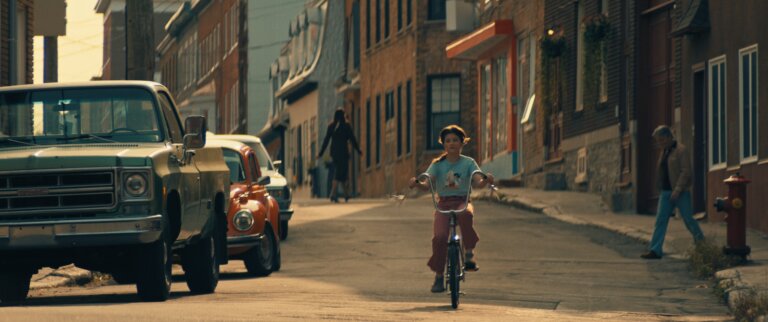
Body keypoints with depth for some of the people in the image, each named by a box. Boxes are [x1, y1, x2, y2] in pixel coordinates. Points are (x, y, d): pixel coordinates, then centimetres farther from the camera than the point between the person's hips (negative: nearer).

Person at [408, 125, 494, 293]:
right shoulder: (438, 164, 6)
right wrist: (416, 184, -29)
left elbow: (478, 182, -10)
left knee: (466, 214, -39)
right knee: (439, 237, -22)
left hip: (462, 202, -1)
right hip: (443, 204, 1)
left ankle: (469, 253, -28)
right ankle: (438, 276, -8)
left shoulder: (468, 163, 5)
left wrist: (485, 180, -33)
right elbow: (427, 184, -7)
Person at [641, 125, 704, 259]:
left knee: (688, 219, 1)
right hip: (665, 192, 7)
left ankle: (701, 243, 20)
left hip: (680, 193, -7)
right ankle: (655, 250, -7)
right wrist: (661, 190, 15)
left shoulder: (681, 150, -9)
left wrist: (678, 189, -22)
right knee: (660, 220, -3)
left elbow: (686, 171, -16)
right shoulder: (665, 152, 15)